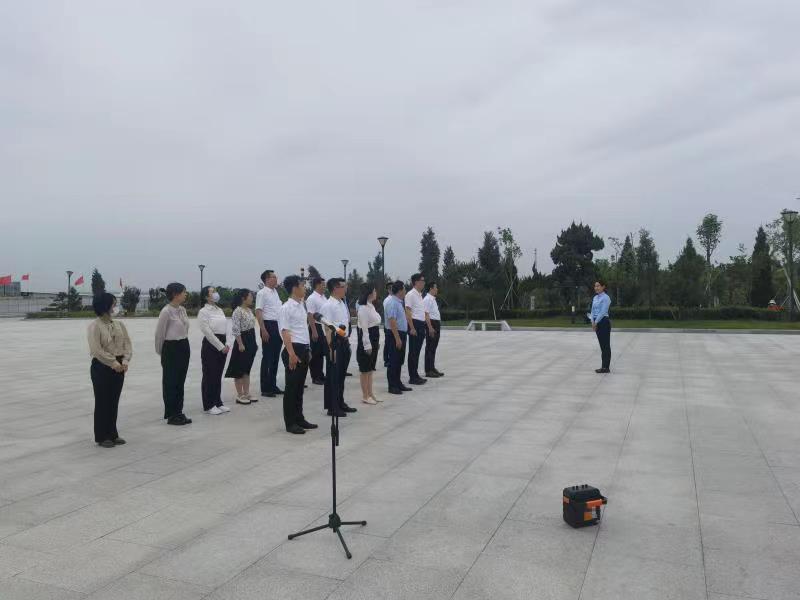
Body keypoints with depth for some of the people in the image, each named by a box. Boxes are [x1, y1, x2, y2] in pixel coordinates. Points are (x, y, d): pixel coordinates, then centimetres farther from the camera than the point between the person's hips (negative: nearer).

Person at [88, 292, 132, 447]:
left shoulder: (119, 324, 8)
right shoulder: (95, 326, -11)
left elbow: (127, 344, 4)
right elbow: (96, 350, -19)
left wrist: (125, 360, -12)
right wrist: (113, 362, -22)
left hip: (118, 367, 6)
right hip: (101, 367, -6)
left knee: (114, 402, 13)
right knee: (102, 402, 4)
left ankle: (112, 434, 23)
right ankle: (102, 437, 14)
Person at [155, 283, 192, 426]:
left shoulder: (182, 310, 7)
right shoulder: (166, 312, -15)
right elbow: (159, 333, -7)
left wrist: (184, 344, 17)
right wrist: (160, 351, 4)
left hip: (184, 347, 7)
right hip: (172, 348, -7)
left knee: (180, 381, 13)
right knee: (170, 382, 4)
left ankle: (179, 412, 23)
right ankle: (171, 415, 14)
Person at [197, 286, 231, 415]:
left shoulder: (220, 310, 14)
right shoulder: (203, 311, -9)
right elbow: (208, 332, -14)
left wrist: (226, 345, 4)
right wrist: (221, 346, -14)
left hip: (222, 344, 7)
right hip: (211, 345, -7)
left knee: (218, 376, 13)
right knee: (209, 376, 0)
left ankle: (218, 403, 21)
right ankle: (209, 406, 8)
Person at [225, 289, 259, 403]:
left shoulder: (249, 310, 12)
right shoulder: (238, 311, -15)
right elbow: (235, 330, -19)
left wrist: (254, 342, 17)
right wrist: (240, 344, -20)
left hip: (251, 341, 9)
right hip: (243, 341, -9)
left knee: (247, 369, 13)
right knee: (240, 370, 1)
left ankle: (246, 394, 20)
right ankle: (240, 395, 7)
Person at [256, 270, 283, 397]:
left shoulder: (275, 292, 14)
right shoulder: (262, 293, -10)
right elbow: (258, 312, -14)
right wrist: (263, 330, -20)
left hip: (278, 326, 8)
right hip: (269, 326, -8)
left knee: (275, 357, 13)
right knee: (267, 358, -2)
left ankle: (273, 385, 23)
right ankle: (265, 388, 6)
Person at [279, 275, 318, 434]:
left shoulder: (302, 306, 13)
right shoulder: (286, 308, -12)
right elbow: (285, 332, -18)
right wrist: (291, 354, -24)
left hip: (304, 349, 8)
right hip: (294, 349, -8)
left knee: (300, 386, 15)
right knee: (291, 387, -1)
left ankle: (299, 418, 24)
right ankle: (290, 422, 7)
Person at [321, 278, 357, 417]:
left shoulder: (343, 304, 12)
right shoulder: (328, 306, -15)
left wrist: (347, 341, 17)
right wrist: (330, 347, -20)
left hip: (344, 341, 9)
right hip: (334, 342, -9)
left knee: (341, 374, 17)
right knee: (333, 375, 0)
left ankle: (340, 403, 30)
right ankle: (332, 407, 9)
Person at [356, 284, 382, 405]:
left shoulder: (371, 306, 12)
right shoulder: (363, 308, -16)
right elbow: (364, 328, -19)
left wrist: (377, 342, 16)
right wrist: (367, 345, -20)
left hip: (374, 340, 9)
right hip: (367, 340, -9)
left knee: (370, 368, 15)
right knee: (365, 369, 0)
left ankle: (370, 394, 23)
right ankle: (365, 396, 8)